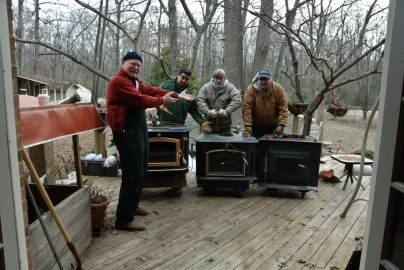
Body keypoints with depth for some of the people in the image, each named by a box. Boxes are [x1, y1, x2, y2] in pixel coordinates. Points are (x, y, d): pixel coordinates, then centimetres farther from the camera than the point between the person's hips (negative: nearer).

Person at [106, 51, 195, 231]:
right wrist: (162, 100, -7)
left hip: (139, 130, 11)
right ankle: (123, 220, -1)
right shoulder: (119, 81, -13)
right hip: (127, 132, -11)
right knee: (133, 175, -10)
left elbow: (151, 90, 16)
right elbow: (140, 100, -20)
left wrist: (178, 96, 11)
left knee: (141, 173, 19)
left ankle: (131, 206, 35)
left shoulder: (135, 82, 21)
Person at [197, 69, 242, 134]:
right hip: (209, 125, 1)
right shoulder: (206, 87, 1)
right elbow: (199, 100, -11)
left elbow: (237, 101, -17)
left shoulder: (230, 88, -3)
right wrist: (208, 111, -26)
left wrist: (226, 111, -29)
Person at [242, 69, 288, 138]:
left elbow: (283, 108, -14)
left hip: (273, 125, 2)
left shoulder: (278, 88, -12)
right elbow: (247, 108, -21)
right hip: (256, 125, -2)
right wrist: (248, 126, -30)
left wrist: (281, 125, -24)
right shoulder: (251, 89, -16)